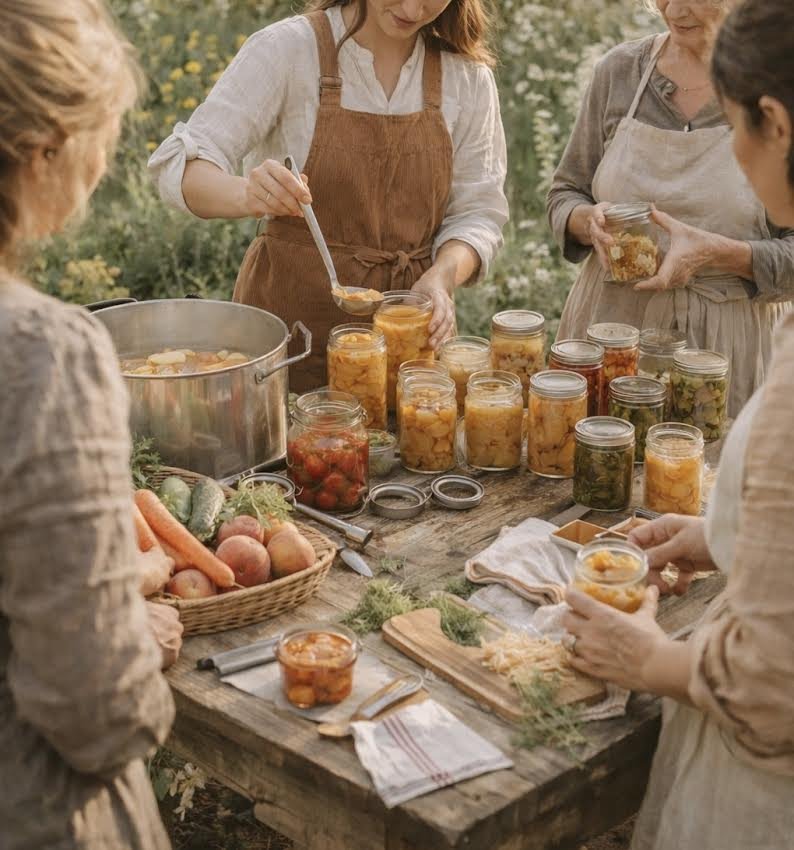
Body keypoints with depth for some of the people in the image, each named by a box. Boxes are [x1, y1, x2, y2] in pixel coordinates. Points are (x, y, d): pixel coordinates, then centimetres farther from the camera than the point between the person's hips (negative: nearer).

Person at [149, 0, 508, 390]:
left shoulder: (469, 76, 0)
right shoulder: (288, 47, -10)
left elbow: (477, 211, 2)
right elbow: (179, 167, -14)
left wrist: (441, 277, -19)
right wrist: (247, 194, -36)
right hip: (291, 315, -2)